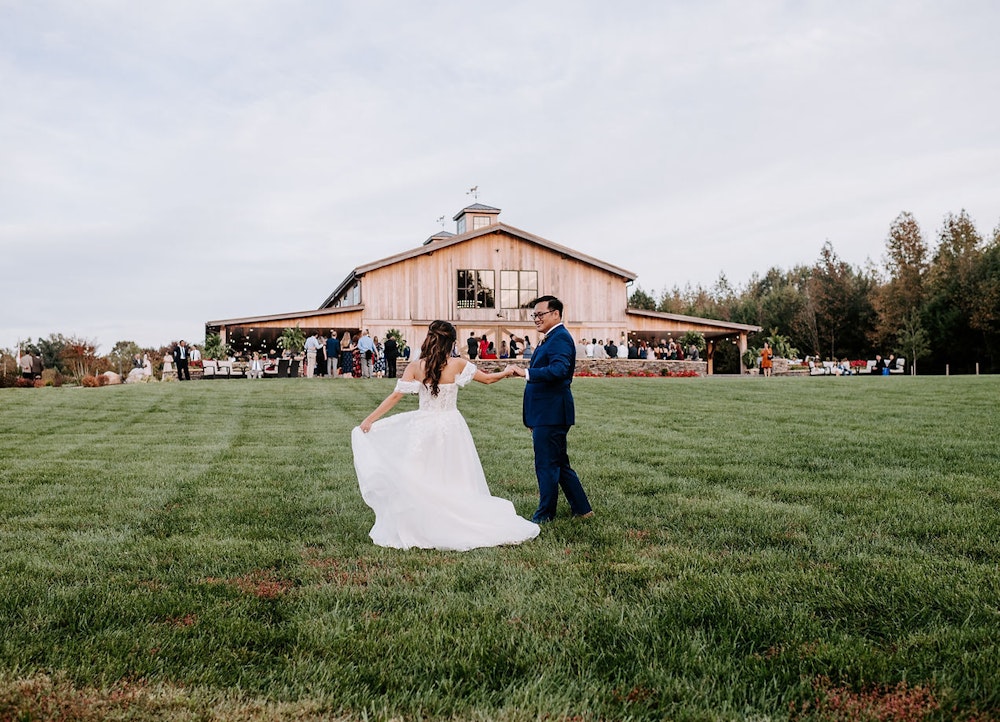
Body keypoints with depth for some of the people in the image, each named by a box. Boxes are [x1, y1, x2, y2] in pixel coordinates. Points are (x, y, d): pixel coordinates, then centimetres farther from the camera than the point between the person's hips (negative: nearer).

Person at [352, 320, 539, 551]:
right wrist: (507, 372, 23)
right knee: (457, 481, 12)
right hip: (451, 428, 1)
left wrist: (369, 419, -5)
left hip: (424, 429, -1)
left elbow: (395, 396, -10)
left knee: (419, 482, 9)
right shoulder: (457, 364, -7)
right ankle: (462, 527, 15)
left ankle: (418, 530, 10)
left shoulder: (415, 367, -8)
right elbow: (488, 378, 3)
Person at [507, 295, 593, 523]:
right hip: (547, 413, 11)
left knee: (546, 465, 0)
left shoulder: (560, 338, -14)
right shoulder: (551, 339, 18)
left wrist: (526, 372, -34)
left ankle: (545, 515, 11)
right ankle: (582, 508, 25)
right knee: (559, 464, 17)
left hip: (551, 414, -11)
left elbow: (559, 370, -30)